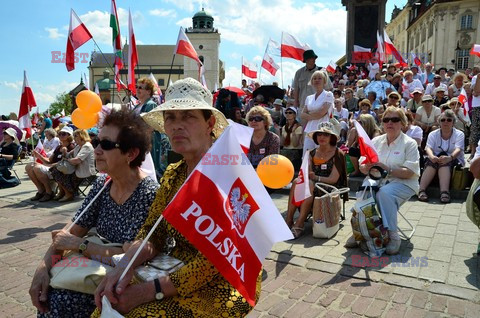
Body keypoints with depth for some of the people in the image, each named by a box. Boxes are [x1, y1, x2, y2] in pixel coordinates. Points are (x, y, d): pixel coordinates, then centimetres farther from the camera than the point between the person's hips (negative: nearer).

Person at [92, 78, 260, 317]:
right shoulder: (172, 174, 4)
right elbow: (152, 233, 2)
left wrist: (151, 290, -22)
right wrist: (125, 267, -17)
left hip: (223, 284, -5)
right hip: (178, 272, 6)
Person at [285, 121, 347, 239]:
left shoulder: (337, 154, -3)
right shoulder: (312, 153, 14)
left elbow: (333, 179, -10)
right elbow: (306, 174, 5)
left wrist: (315, 177, -18)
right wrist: (306, 175, -17)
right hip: (314, 186, 5)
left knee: (309, 184, -33)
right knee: (297, 182, -26)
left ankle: (300, 224, -33)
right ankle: (289, 220, -30)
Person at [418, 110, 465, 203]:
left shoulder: (459, 134, 4)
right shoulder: (433, 134, 9)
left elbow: (458, 149, -15)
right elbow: (428, 148, -9)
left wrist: (450, 157, -39)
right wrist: (431, 156, -34)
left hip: (454, 160, -1)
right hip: (435, 158, 1)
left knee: (444, 161, -35)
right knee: (432, 161, -33)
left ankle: (444, 192, -50)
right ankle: (421, 190, -46)